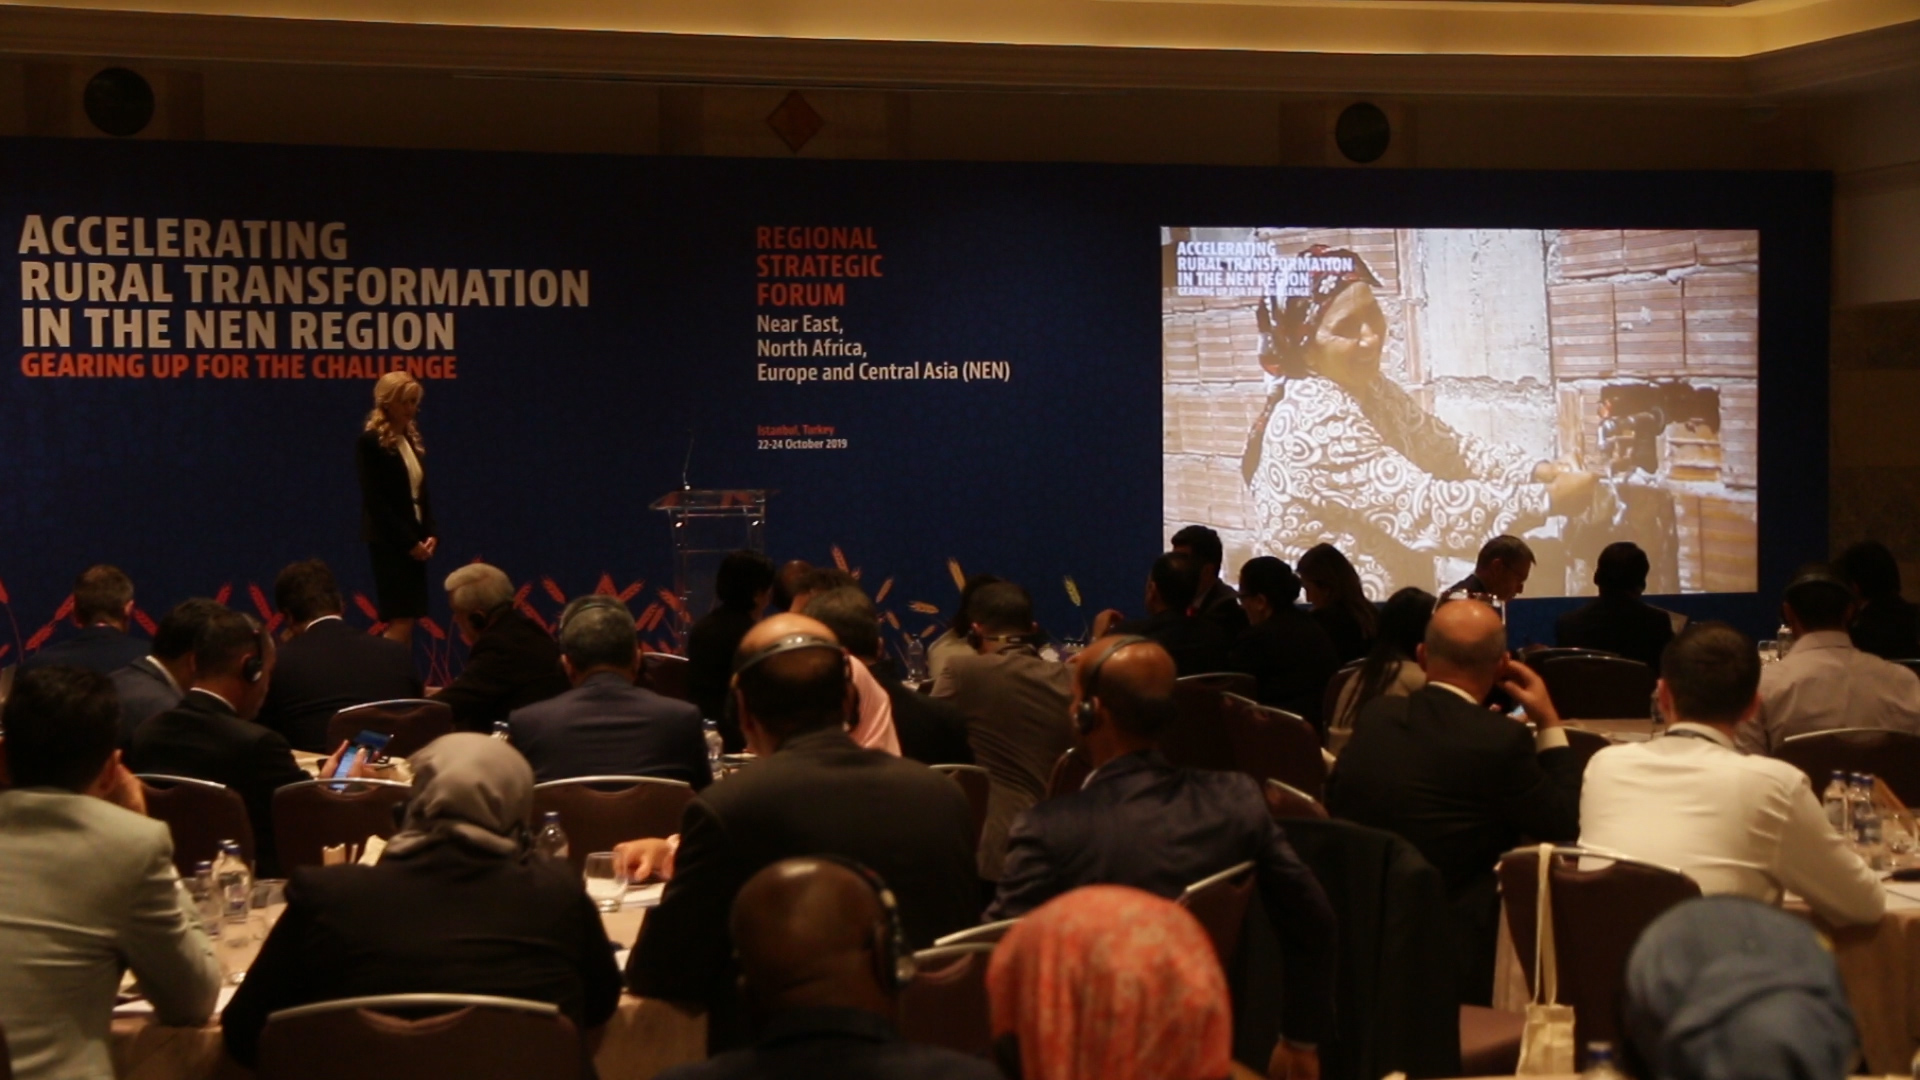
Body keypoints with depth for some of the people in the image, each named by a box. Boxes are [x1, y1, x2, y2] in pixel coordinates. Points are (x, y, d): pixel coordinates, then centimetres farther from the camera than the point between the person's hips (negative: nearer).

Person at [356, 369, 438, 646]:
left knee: (406, 621, 5)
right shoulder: (371, 441, -9)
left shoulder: (413, 439, 14)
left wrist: (431, 534, 1)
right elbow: (375, 500, -13)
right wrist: (408, 541, -14)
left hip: (414, 542, 7)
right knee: (400, 620, -12)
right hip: (390, 542, -7)